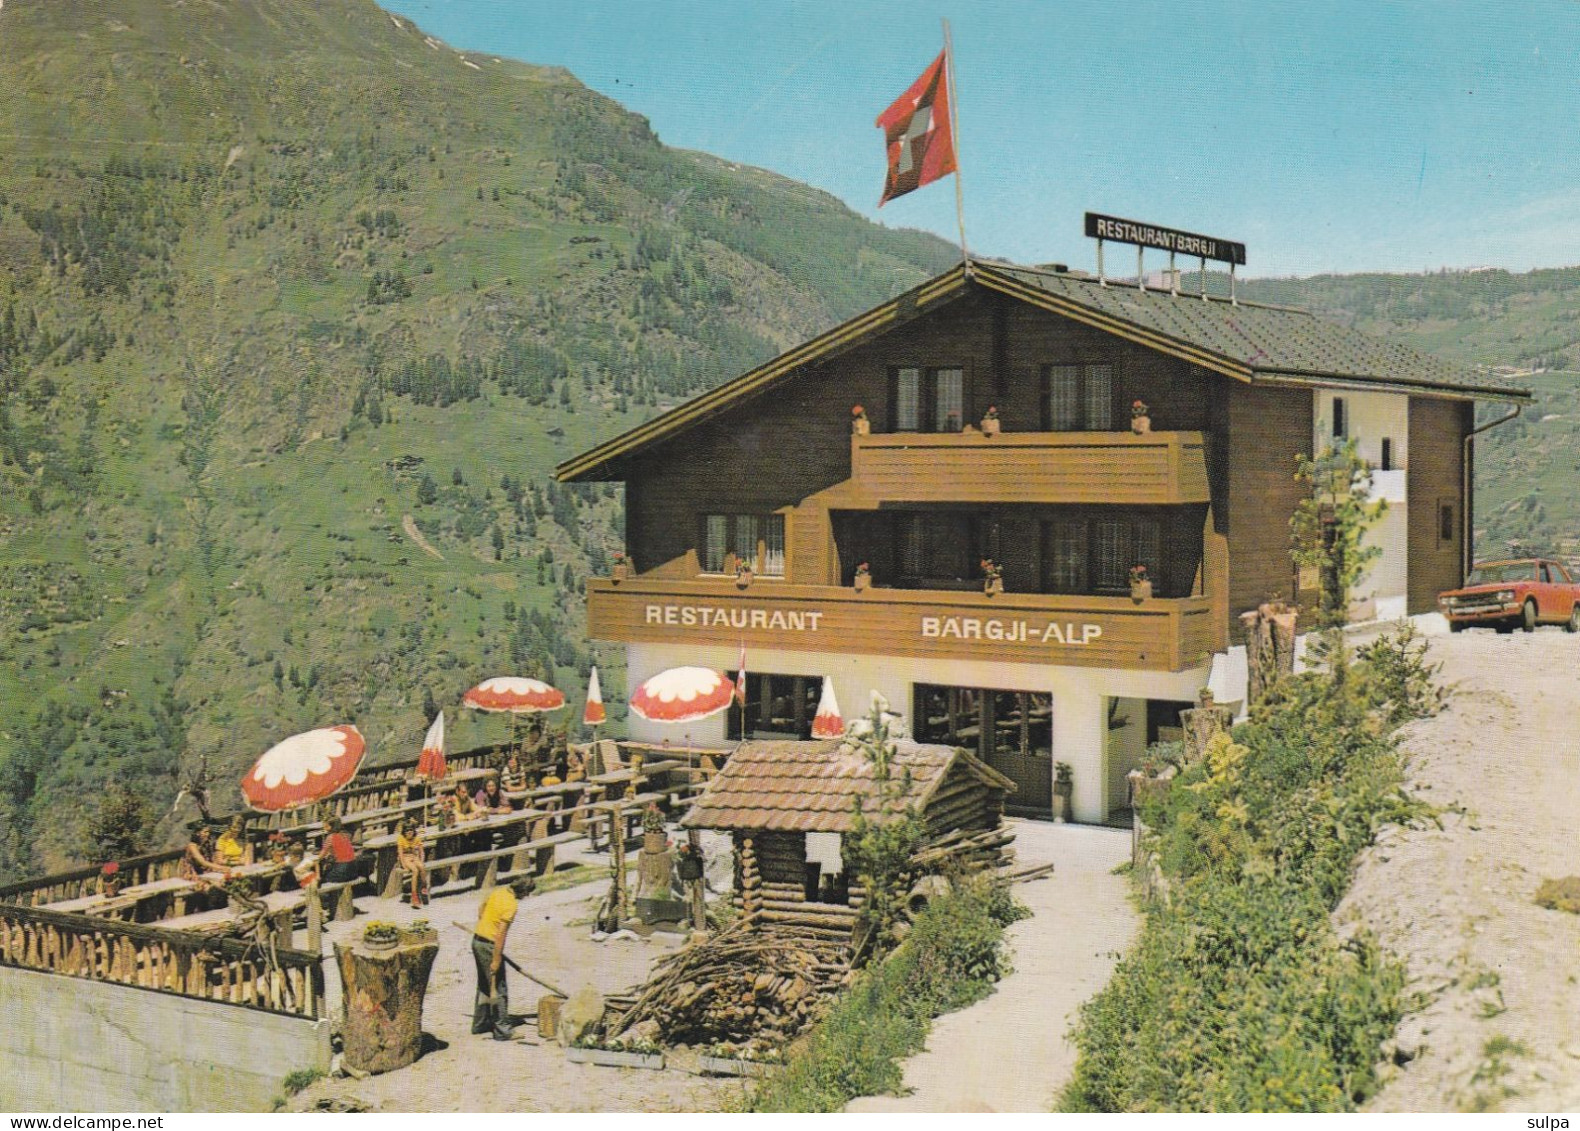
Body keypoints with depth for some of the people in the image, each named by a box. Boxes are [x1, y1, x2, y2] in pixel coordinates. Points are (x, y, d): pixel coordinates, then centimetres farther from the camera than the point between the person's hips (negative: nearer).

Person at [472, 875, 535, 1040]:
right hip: (489, 945, -9)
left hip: (477, 940, 9)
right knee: (498, 988, -2)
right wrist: (496, 960, -20)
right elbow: (501, 934, -23)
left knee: (484, 985, 20)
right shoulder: (511, 905, -21)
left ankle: (480, 1023, 30)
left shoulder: (497, 892, 5)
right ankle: (502, 1029, 2)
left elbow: (481, 912, 20)